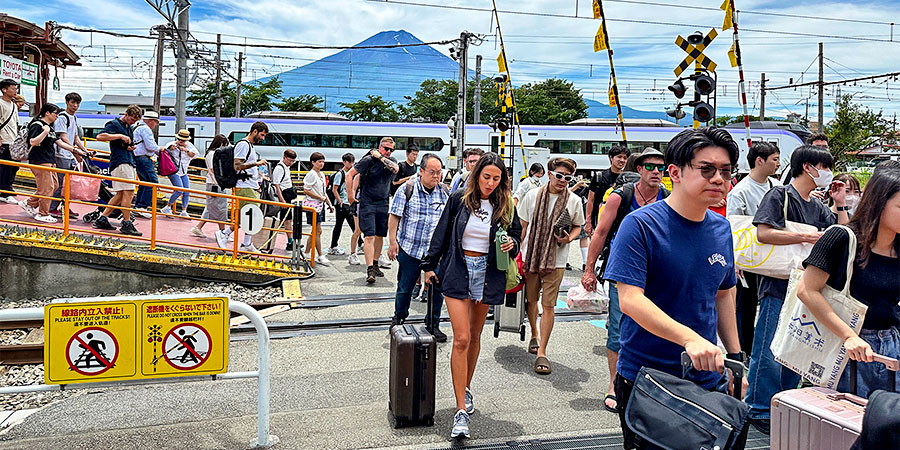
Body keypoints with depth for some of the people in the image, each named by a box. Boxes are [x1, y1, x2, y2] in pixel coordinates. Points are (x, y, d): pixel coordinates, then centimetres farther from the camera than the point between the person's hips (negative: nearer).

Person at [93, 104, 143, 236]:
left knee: (121, 194, 9)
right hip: (120, 162, -10)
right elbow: (100, 136, -17)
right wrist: (120, 136, -18)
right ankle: (126, 224, -10)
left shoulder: (129, 128, 23)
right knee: (128, 192, -13)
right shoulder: (114, 124, -3)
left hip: (128, 162, 10)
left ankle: (102, 219, 15)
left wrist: (131, 147, 10)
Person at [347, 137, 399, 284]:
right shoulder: (369, 160, -7)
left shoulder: (391, 161, 7)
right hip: (367, 203, -5)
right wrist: (351, 194, -5)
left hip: (383, 204, 5)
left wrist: (381, 157, -12)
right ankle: (369, 269, -16)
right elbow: (349, 175, -5)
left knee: (380, 235, 11)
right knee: (369, 236, -12)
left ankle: (375, 264, 26)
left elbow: (395, 168, -17)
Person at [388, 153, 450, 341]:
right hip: (410, 248, -2)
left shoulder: (445, 192, 5)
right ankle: (398, 318, 32)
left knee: (437, 288, 4)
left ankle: (433, 325, 19)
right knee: (405, 287, 9)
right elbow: (394, 216, -3)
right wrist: (393, 241, -8)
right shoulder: (407, 189, -5)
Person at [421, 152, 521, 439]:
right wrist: (429, 265, 5)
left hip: (486, 273, 2)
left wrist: (512, 245, -9)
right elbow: (442, 233, 4)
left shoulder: (505, 206, 1)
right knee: (461, 338, -10)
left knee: (474, 336, 15)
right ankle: (461, 410, -6)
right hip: (457, 272, -2)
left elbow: (516, 235, 13)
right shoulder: (459, 199, -3)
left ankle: (466, 388, 37)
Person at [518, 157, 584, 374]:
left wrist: (569, 238, -10)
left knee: (548, 305, -4)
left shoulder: (574, 200, -1)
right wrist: (516, 249, 5)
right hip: (530, 256, 2)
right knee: (530, 300, 14)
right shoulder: (533, 195, 0)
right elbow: (523, 225, 8)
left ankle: (542, 352, 3)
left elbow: (578, 226, 11)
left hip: (556, 260, -2)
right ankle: (534, 335, 41)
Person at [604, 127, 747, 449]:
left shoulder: (721, 228, 6)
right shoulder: (641, 224, -15)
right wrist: (690, 338, -33)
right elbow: (630, 300, -23)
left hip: (708, 378, 6)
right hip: (644, 382, -6)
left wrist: (735, 358, 13)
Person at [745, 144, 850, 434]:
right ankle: (760, 411, 5)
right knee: (769, 351, -5)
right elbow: (763, 233, -19)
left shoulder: (818, 207, 17)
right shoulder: (779, 195, -6)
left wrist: (840, 204, 11)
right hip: (778, 285, -8)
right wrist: (808, 237, -19)